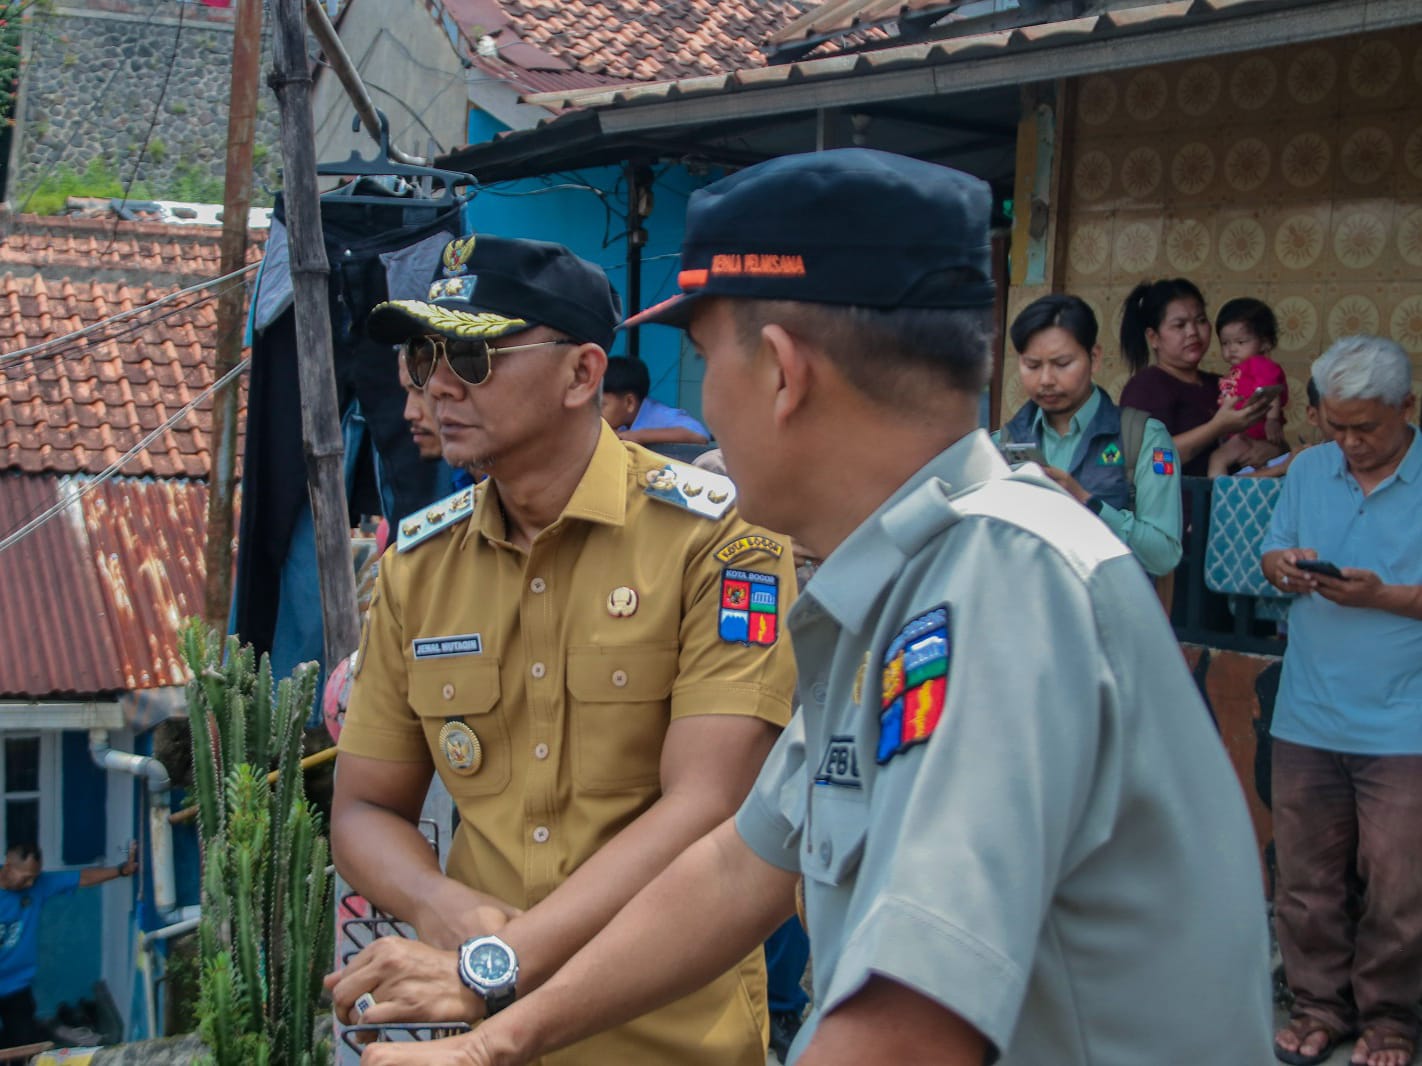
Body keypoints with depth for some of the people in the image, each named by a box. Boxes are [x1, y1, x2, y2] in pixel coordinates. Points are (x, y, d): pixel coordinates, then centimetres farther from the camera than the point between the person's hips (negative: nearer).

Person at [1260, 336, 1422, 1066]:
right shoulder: (1308, 471, 9)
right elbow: (1270, 555, 14)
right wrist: (1283, 567, -8)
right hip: (1307, 720, 4)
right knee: (1308, 876, 11)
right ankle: (1320, 1004, 25)